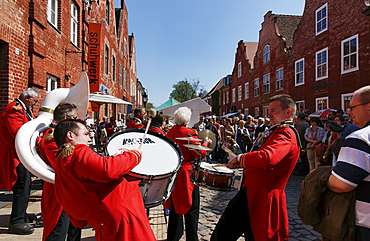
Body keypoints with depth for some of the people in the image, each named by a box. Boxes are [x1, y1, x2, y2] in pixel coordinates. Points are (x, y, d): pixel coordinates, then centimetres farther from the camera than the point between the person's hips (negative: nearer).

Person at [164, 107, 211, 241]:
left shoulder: (170, 132, 4)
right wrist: (205, 143, 1)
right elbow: (200, 154, -15)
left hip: (173, 173, 7)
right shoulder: (189, 133, -16)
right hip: (187, 174, -7)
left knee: (175, 205, 18)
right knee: (191, 208, 6)